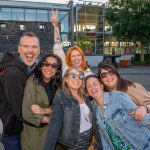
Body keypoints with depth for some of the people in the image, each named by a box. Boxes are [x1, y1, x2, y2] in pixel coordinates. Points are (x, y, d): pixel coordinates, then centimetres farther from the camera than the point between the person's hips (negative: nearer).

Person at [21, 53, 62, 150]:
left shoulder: (57, 84, -2)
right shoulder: (32, 81, -19)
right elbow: (28, 114, -22)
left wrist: (44, 110, -22)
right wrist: (51, 120, -14)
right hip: (33, 133, -4)